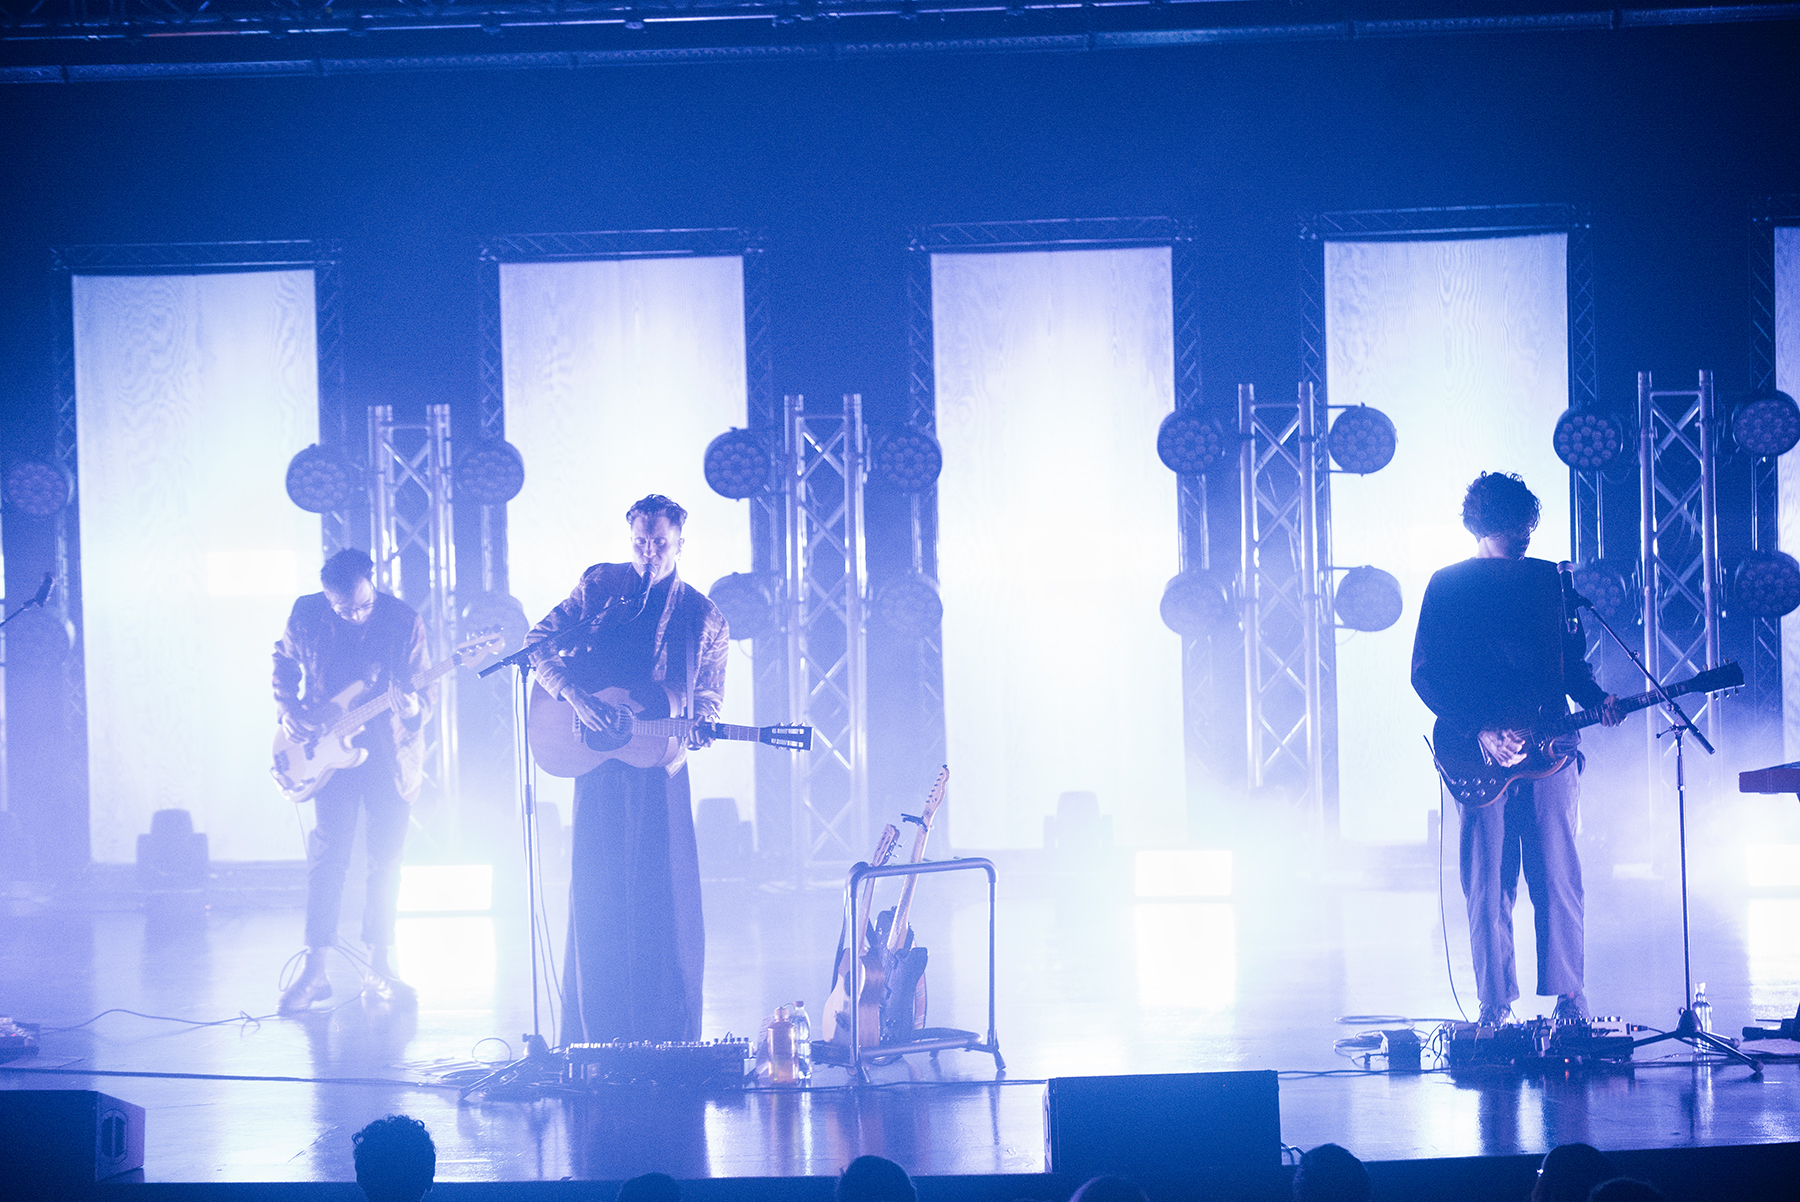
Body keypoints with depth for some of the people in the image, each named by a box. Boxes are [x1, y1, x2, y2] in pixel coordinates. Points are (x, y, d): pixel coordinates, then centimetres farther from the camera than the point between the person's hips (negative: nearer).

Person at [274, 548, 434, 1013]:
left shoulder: (404, 621, -8)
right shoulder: (306, 615, -5)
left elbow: (426, 690, -5)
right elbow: (284, 664, 12)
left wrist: (413, 706, -27)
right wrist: (287, 710, -4)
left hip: (389, 753, 0)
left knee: (385, 859, 2)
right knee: (328, 853, -8)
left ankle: (378, 968, 9)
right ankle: (314, 969, -6)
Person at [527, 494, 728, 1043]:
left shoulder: (703, 618, 8)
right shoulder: (600, 587, 5)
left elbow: (708, 696, 16)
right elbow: (538, 644, 5)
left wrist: (699, 727, -7)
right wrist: (575, 695, -11)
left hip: (659, 767, 1)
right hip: (597, 764, 0)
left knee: (667, 900, -2)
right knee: (595, 892, -1)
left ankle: (668, 1036, 4)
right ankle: (594, 1035, 6)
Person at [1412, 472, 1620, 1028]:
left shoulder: (1551, 580, 14)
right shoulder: (1448, 586, 4)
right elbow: (1426, 673, -1)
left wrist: (1596, 700, -2)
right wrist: (1480, 731, -13)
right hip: (1482, 752, -2)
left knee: (1558, 879, -3)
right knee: (1488, 888, -2)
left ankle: (1568, 999, 1)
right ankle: (1496, 1008, 3)